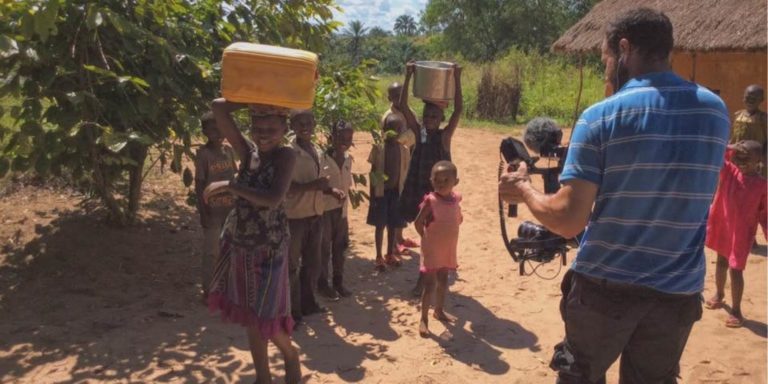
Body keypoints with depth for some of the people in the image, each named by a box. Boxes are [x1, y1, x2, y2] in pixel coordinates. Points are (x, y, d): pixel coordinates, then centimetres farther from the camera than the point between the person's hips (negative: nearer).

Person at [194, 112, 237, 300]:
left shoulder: (229, 151, 6)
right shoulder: (203, 154, -11)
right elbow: (199, 185, -10)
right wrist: (203, 212, -14)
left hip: (230, 208, 6)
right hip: (212, 210, -6)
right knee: (211, 252, 3)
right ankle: (208, 290, 15)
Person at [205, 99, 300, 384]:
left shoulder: (285, 156, -14)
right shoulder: (248, 151, 0)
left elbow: (273, 199, -28)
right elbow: (219, 108, -7)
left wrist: (230, 185, -25)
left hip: (268, 246, -6)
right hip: (238, 244, 6)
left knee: (265, 315, 5)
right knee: (249, 315, 16)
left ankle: (291, 358, 36)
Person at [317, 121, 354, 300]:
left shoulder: (348, 159, 3)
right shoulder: (323, 157, -17)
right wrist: (332, 190, -34)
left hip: (341, 209, 6)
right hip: (324, 209, -6)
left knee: (340, 246, 14)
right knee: (324, 248, 5)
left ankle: (338, 281, 28)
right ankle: (322, 283, 19)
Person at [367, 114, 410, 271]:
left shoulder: (404, 150, -1)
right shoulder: (378, 148, -9)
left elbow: (404, 173, 5)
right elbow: (373, 173, -5)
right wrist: (372, 194, -6)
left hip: (397, 191, 3)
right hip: (381, 191, -3)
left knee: (393, 224, 12)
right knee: (380, 224, 3)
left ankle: (390, 254, 27)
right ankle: (379, 257, 14)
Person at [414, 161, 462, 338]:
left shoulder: (455, 199, -2)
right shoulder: (431, 200, -19)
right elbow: (418, 222, -14)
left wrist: (445, 237, 5)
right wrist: (427, 238, -6)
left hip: (448, 249, 6)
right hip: (432, 249, -6)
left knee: (443, 280, 19)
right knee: (430, 284, -4)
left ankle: (439, 310, 37)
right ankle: (424, 319, 4)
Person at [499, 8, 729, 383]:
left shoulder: (601, 116, -15)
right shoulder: (716, 111, 1)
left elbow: (568, 220, -19)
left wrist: (523, 189, -1)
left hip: (606, 287, -3)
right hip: (679, 291, 4)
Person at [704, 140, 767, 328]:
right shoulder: (729, 170, -5)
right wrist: (731, 149, -33)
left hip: (742, 233, -3)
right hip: (722, 226, 3)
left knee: (735, 269, -4)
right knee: (722, 262, 21)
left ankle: (736, 311, 8)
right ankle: (719, 295, 42)